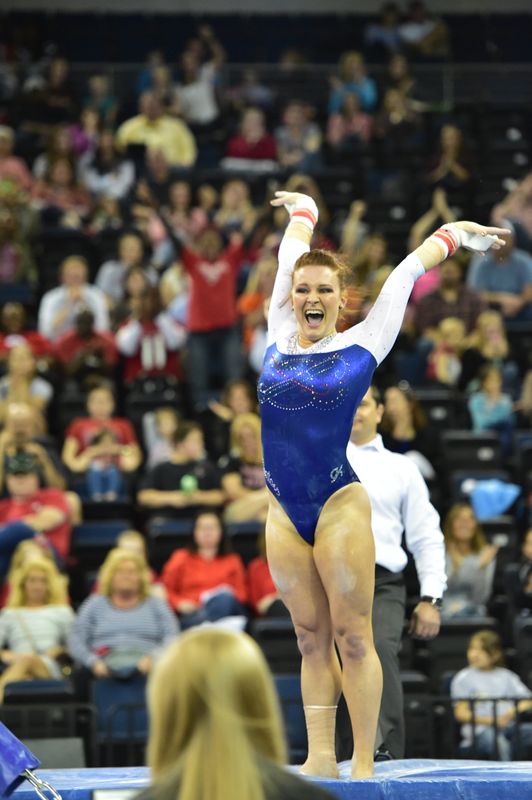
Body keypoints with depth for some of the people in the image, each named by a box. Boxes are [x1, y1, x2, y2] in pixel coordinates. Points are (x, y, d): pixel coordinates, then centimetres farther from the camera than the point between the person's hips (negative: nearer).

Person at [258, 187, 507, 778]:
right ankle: (320, 757, 10)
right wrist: (302, 213, 36)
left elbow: (406, 272, 9)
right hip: (284, 512, 4)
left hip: (339, 504, -4)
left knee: (352, 637, -2)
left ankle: (364, 764, 0)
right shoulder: (279, 337, 9)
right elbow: (289, 258, 22)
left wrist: (454, 236, 21)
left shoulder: (361, 345, 1)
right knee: (312, 638, 7)